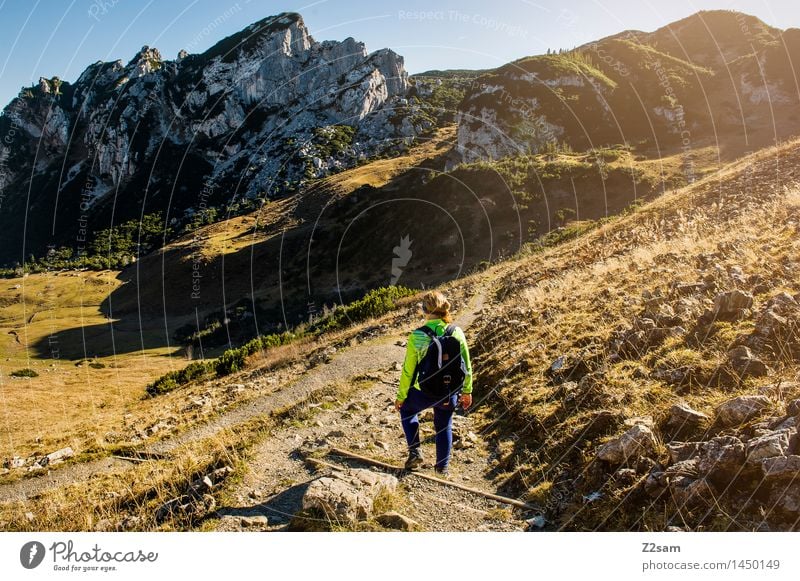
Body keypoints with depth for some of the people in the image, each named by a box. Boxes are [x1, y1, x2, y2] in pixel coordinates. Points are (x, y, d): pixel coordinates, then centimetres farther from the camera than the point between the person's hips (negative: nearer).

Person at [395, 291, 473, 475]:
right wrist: (467, 391, 14)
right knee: (444, 427, 27)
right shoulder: (457, 333, -10)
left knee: (406, 410, 30)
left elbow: (408, 370, -10)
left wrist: (401, 396, 4)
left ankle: (415, 452, 22)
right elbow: (466, 366, -1)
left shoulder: (417, 336, -17)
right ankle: (443, 466, 38)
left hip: (423, 392, -2)